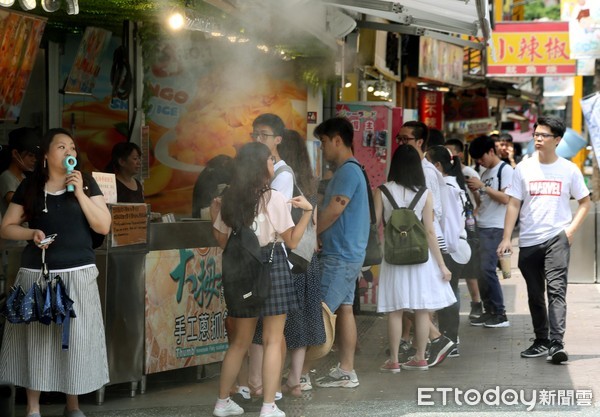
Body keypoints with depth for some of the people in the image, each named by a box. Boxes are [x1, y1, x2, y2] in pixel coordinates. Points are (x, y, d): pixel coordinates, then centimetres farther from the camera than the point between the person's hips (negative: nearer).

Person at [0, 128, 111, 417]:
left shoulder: (86, 183, 3)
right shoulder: (30, 186, 4)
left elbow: (103, 227, -4)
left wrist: (80, 193, -12)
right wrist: (32, 233, -11)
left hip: (77, 274, 0)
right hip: (37, 274, 0)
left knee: (75, 338, 2)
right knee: (35, 337, 1)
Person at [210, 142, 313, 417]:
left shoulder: (230, 200, 4)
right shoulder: (274, 198, -9)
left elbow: (223, 242, 10)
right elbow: (292, 241, -6)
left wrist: (214, 218, 23)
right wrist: (307, 211, -2)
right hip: (272, 267, -5)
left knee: (240, 341, 16)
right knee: (273, 341, 0)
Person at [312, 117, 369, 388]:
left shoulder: (348, 171, -15)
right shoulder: (348, 170, 17)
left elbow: (334, 211, -19)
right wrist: (315, 234, 8)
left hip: (340, 256, -10)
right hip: (347, 254, 10)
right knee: (344, 309, 10)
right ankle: (346, 371, 13)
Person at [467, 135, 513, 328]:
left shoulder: (505, 170, -5)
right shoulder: (485, 173, 20)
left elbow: (505, 198, -15)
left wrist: (482, 187, -14)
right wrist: (474, 190, 5)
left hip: (495, 228, -8)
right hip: (481, 227, 8)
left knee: (487, 269, -13)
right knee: (480, 270, 4)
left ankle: (500, 314, -7)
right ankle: (489, 311, 10)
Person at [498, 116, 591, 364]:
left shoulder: (569, 169, 1)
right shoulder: (524, 168, 4)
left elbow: (585, 202, 10)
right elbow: (513, 205, 2)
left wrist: (571, 229, -4)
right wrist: (506, 238, -7)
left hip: (557, 238, -3)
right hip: (529, 241, 3)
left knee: (556, 289, -16)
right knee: (535, 295, 11)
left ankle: (556, 343, -22)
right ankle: (541, 341, 24)